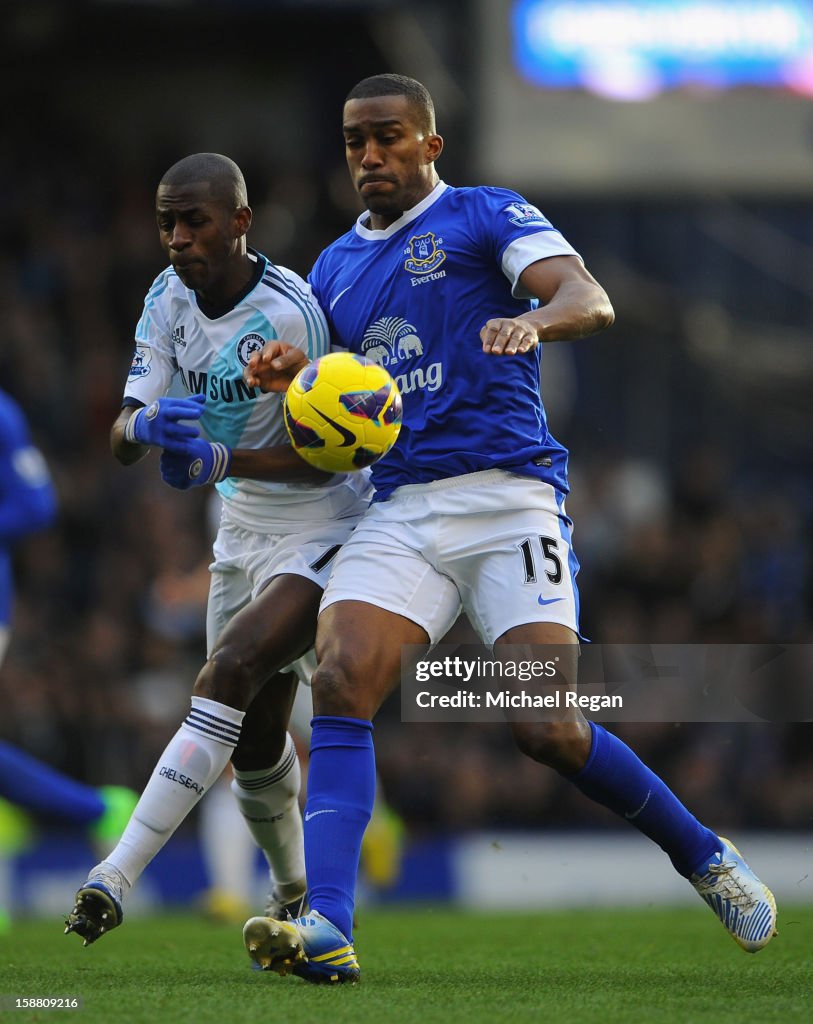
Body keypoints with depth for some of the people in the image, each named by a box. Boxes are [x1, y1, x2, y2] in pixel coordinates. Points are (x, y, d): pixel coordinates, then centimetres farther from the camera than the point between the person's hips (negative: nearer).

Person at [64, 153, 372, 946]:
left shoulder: (288, 312, -24)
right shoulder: (169, 299, -3)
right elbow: (122, 439, -7)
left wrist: (224, 459, -35)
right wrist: (145, 424, -31)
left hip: (323, 532, -7)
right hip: (244, 533, 8)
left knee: (229, 672, -27)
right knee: (253, 740, 12)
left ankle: (115, 879, -34)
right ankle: (294, 893, 38)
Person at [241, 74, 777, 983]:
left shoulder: (484, 216, 5)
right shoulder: (334, 267, 22)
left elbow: (591, 302, -11)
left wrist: (534, 320, -34)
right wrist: (290, 381, 2)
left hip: (506, 495, -5)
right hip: (399, 510, 5)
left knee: (549, 731, -14)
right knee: (339, 682, -20)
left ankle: (705, 859, 11)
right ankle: (326, 930, -29)